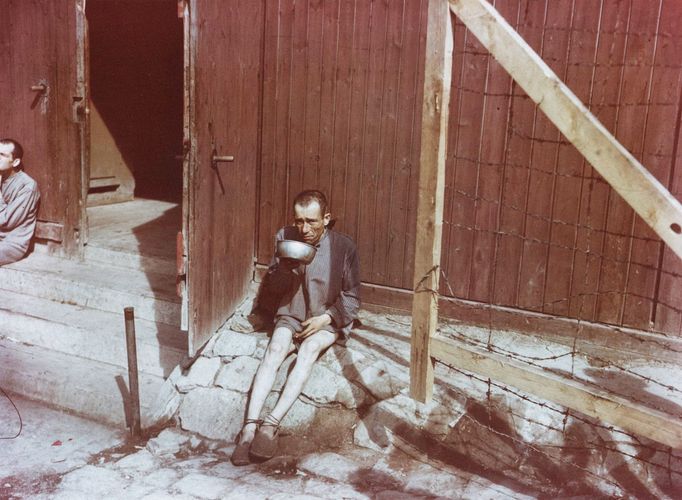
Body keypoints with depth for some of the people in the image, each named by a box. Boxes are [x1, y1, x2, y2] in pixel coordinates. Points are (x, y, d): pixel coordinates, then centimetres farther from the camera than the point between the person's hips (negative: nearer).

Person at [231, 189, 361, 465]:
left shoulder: (344, 247, -10)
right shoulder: (285, 236, -4)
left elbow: (352, 298, -3)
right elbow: (274, 275, 9)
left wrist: (325, 318, -17)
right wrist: (285, 264, -14)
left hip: (328, 321, -2)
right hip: (291, 315, 2)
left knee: (309, 349, -32)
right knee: (275, 348, -28)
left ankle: (272, 423, -38)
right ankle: (250, 426, -35)